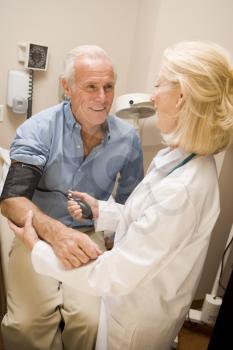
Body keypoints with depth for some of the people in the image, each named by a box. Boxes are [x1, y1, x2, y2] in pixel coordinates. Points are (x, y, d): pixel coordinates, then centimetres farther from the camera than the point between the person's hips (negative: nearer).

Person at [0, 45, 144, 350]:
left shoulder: (128, 138, -4)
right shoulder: (39, 130, -13)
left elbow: (130, 201, 9)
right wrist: (56, 232, -40)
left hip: (89, 235, 2)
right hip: (37, 233, -1)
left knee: (91, 320, -19)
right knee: (26, 324, -20)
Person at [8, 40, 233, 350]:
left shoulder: (181, 191, -37)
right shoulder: (181, 157, -7)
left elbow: (114, 275, -30)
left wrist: (37, 249, -20)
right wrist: (101, 211, -2)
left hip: (139, 321, -7)